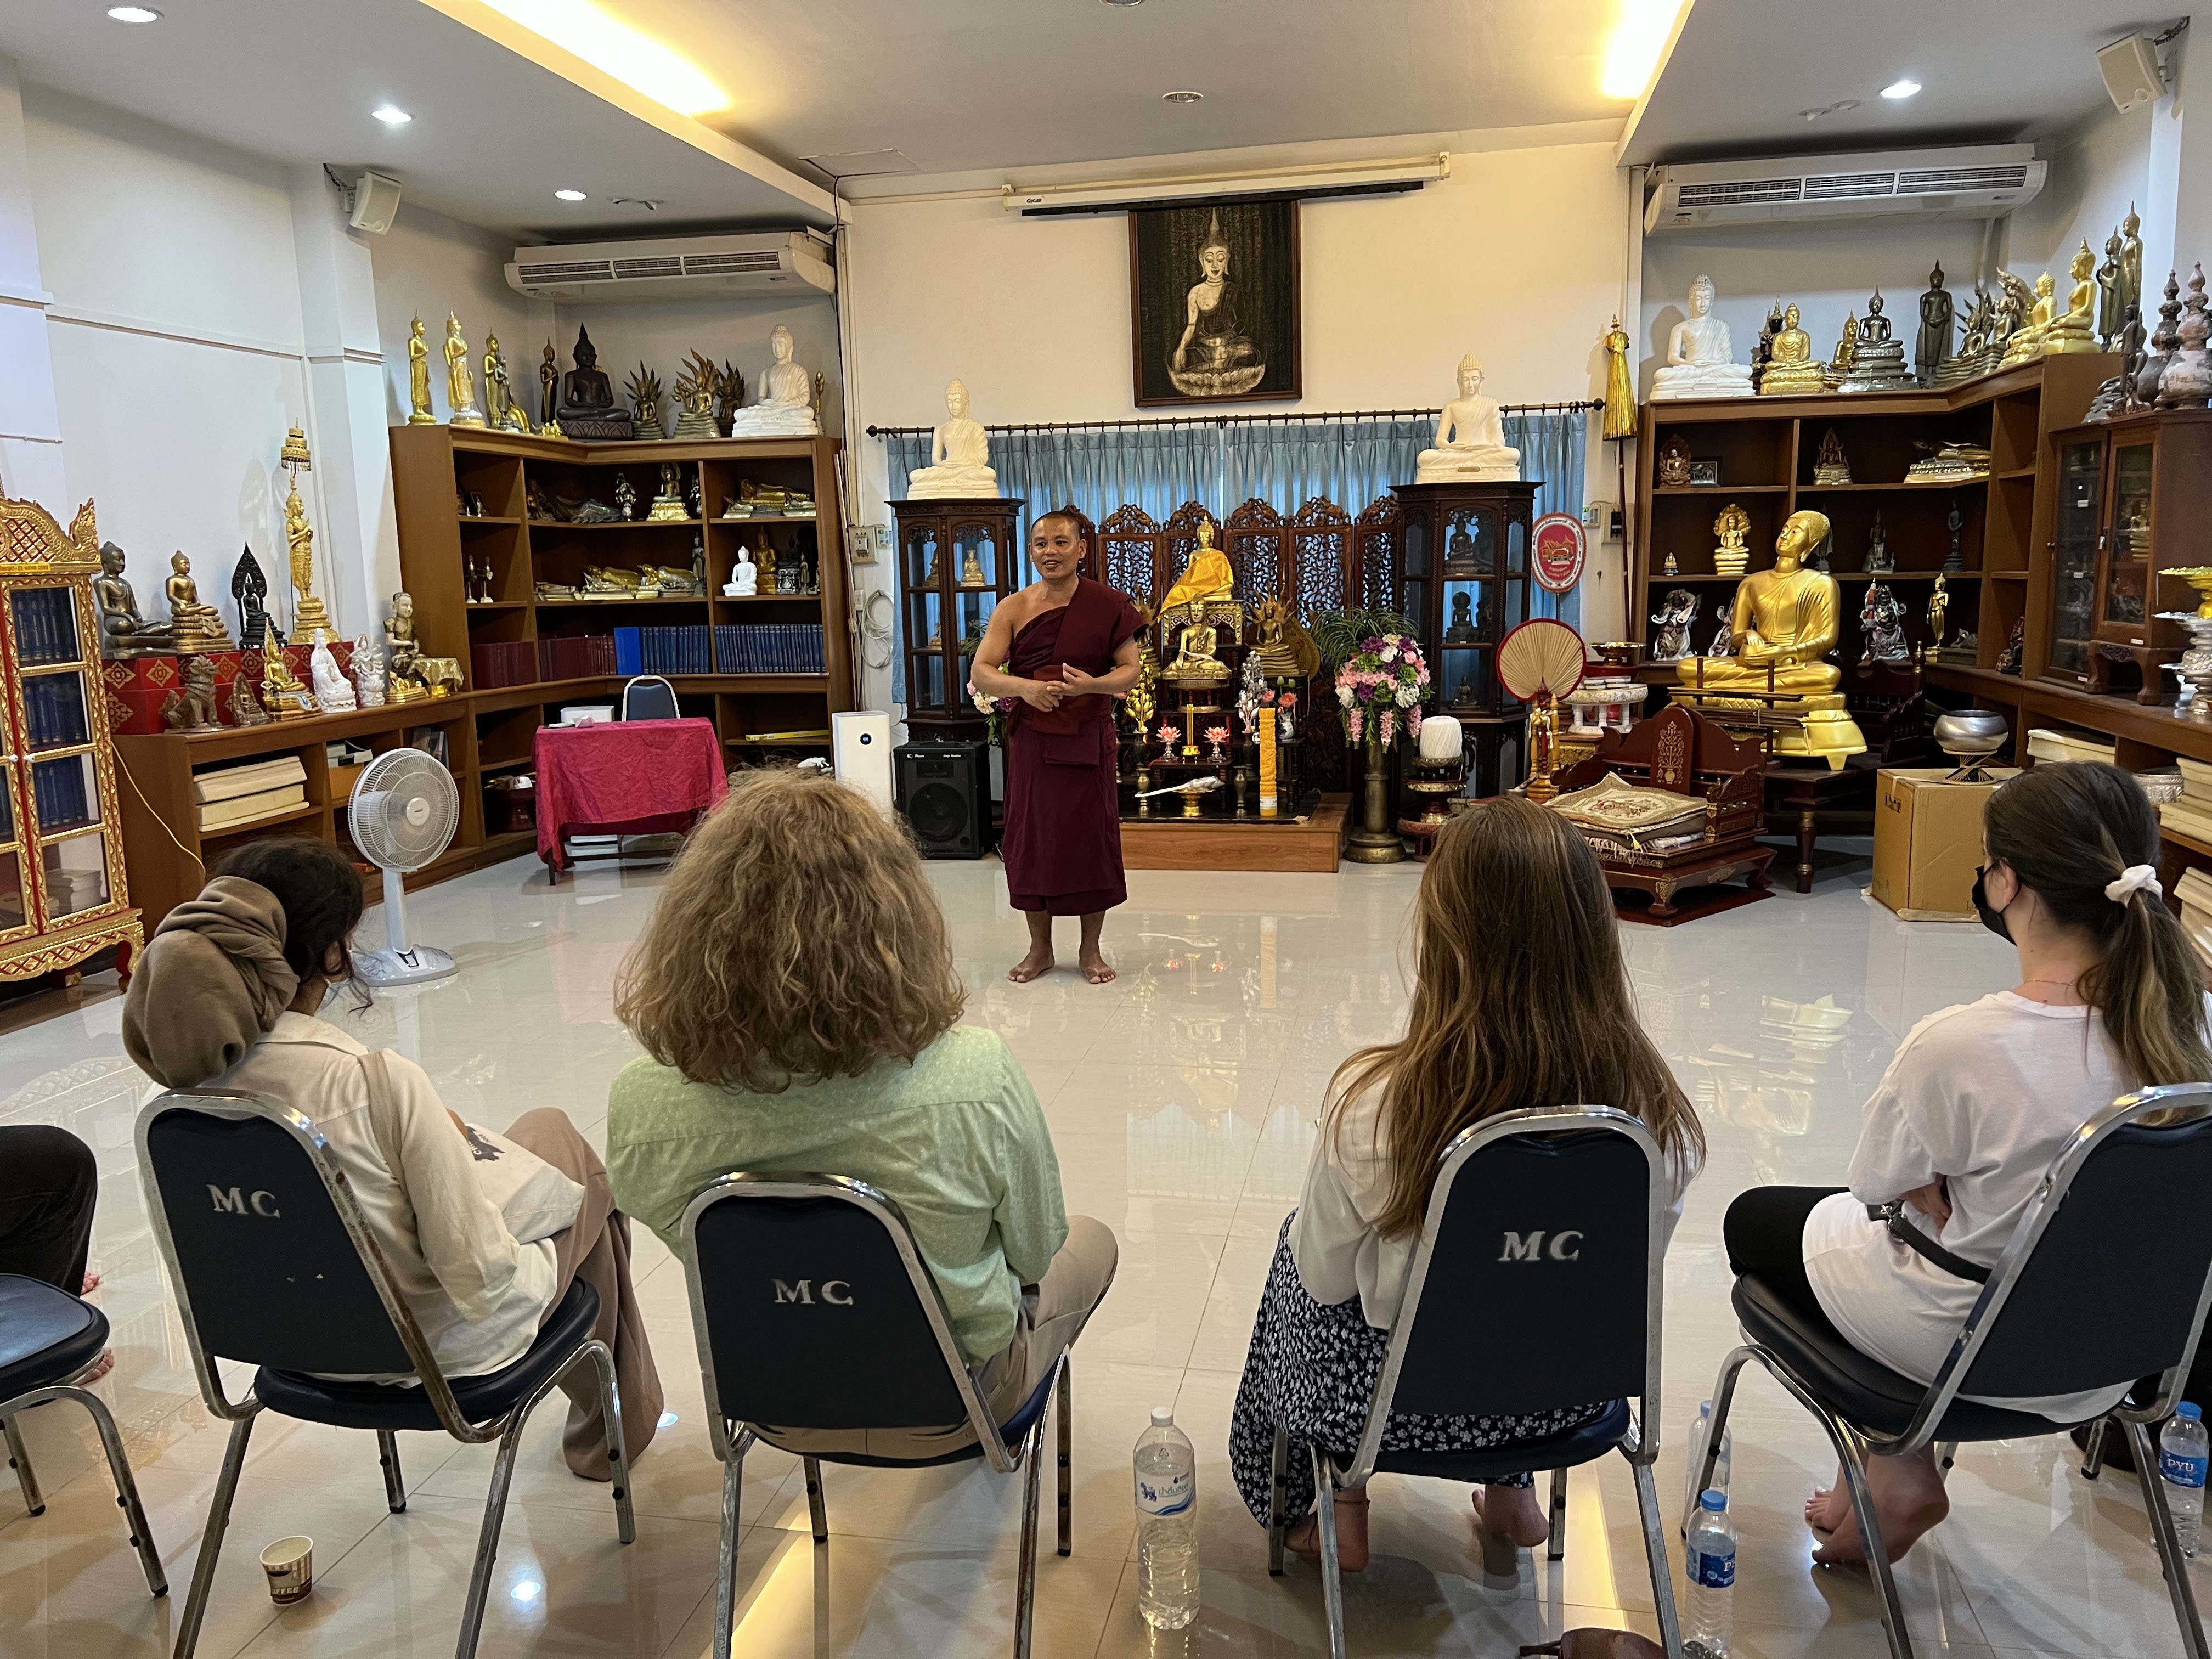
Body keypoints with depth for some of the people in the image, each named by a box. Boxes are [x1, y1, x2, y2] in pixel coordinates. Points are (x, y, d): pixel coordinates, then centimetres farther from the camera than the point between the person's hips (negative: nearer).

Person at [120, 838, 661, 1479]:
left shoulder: (186, 1081, -12)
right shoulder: (378, 1083, -33)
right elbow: (480, 1276, -26)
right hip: (433, 1348, -6)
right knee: (581, 1163, 21)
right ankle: (616, 1425, 38)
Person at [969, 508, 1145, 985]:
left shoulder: (1108, 605, -3)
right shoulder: (1014, 608, 1)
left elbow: (1130, 671, -4)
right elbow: (981, 673, -5)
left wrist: (1091, 685, -24)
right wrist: (1024, 686, -25)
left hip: (1088, 739, -1)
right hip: (1031, 739, 2)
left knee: (1092, 836, 3)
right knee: (1031, 838, 6)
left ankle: (1090, 949, 20)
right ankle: (1040, 949, 22)